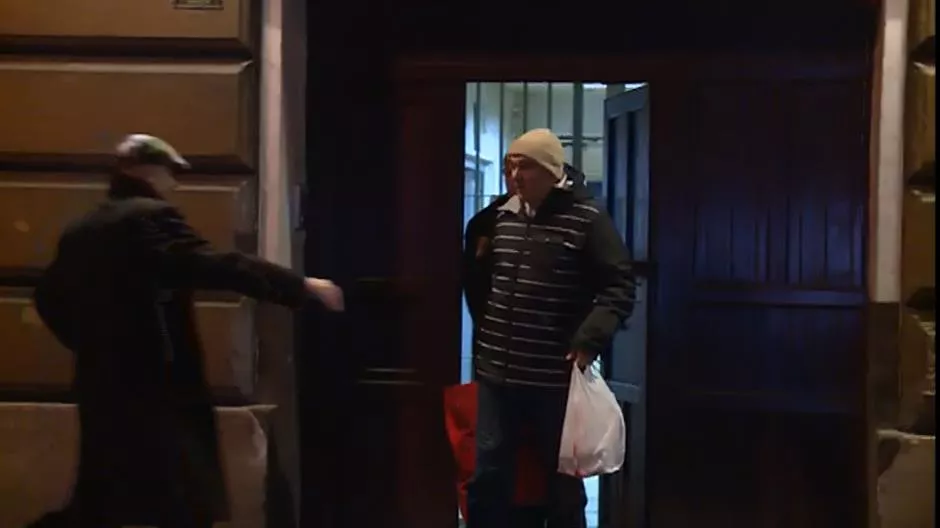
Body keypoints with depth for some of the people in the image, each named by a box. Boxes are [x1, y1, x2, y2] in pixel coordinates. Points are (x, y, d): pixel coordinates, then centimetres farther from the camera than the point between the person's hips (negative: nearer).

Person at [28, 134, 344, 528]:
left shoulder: (80, 231, 15)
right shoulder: (150, 216, -11)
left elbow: (49, 298, 21)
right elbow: (213, 266, -24)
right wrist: (301, 286, -23)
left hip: (103, 388, 9)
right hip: (158, 387, -9)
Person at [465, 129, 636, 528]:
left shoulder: (587, 220, -8)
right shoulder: (500, 218, 9)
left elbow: (620, 287, -11)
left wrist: (590, 339, -21)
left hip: (556, 379, -5)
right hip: (496, 374, 5)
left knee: (562, 481, 12)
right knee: (486, 476, 8)